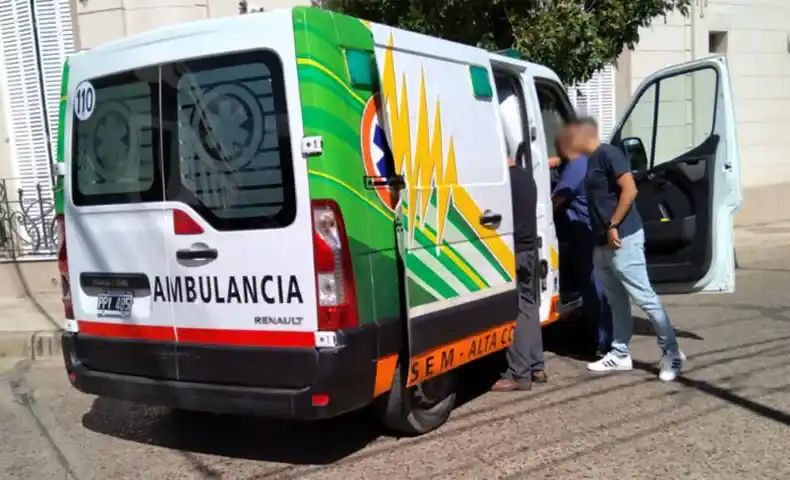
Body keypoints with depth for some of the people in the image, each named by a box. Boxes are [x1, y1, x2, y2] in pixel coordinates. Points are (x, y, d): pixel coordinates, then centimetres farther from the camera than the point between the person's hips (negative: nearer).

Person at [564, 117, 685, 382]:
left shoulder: (608, 154, -13)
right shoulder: (592, 160, 15)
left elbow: (630, 190, -20)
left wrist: (614, 226, -20)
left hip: (622, 239, -10)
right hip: (602, 243, 10)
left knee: (644, 297, -4)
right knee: (616, 301, 14)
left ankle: (671, 352, 5)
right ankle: (619, 354, 21)